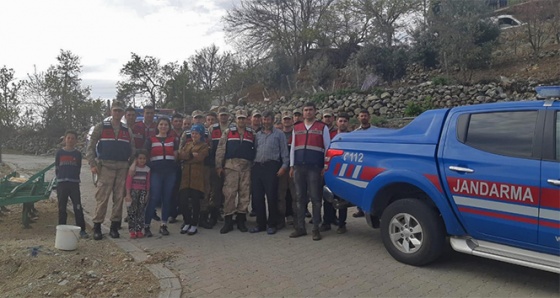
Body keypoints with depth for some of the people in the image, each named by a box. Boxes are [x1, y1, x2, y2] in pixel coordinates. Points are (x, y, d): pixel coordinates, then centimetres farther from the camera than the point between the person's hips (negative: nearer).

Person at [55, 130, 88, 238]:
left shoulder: (78, 154, 6)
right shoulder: (60, 152, 5)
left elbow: (78, 168, 9)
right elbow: (56, 168, 8)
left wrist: (73, 177, 3)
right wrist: (60, 178, 3)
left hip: (74, 183, 0)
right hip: (61, 183, 0)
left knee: (78, 207, -4)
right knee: (62, 208, 6)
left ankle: (82, 230, -1)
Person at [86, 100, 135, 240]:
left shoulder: (127, 130, 16)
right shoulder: (101, 127, 6)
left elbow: (132, 150, 16)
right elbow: (91, 146, 3)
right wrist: (92, 164, -7)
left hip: (123, 167, 3)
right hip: (105, 166, -3)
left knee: (119, 197, 4)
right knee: (102, 197, -6)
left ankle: (114, 226, 13)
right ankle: (97, 227, 3)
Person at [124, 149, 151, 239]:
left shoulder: (147, 169, 6)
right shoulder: (133, 168, -5)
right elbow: (128, 181, -6)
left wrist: (147, 194, 10)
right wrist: (128, 194, -10)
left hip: (143, 192, 4)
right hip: (133, 191, -3)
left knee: (141, 211, 3)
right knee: (132, 211, -4)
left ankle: (139, 230, 8)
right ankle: (132, 230, 0)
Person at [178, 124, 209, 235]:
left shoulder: (204, 145, 5)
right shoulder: (187, 144, 21)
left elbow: (199, 157, -13)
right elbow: (181, 155, 4)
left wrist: (187, 156, -5)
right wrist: (192, 155, -11)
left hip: (197, 176, -4)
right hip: (186, 175, 4)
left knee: (195, 200, 0)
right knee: (182, 200, -2)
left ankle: (194, 225, 12)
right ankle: (187, 222, 17)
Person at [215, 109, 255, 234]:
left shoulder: (251, 134, 14)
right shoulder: (228, 132, 9)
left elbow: (255, 151, 13)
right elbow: (220, 149, 3)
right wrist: (219, 166, -4)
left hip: (246, 167, 2)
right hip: (231, 166, -2)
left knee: (244, 193, 3)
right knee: (229, 193, -4)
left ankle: (241, 220, 13)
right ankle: (228, 221, 3)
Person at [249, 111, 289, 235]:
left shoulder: (279, 134, 6)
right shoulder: (257, 135, 18)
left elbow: (284, 151, 1)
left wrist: (284, 166, -9)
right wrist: (252, 166, 9)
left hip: (271, 167, -4)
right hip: (257, 167, 4)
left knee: (271, 196, -3)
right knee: (257, 196, 4)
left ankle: (272, 224, 9)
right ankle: (260, 223, 15)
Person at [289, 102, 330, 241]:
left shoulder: (322, 128, 4)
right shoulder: (296, 128, 13)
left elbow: (327, 148, 2)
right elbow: (293, 148, 14)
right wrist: (291, 166, 8)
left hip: (315, 168, -3)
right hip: (299, 167, 3)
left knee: (315, 198, 0)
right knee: (300, 198, 7)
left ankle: (316, 229, 7)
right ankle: (301, 227, 15)